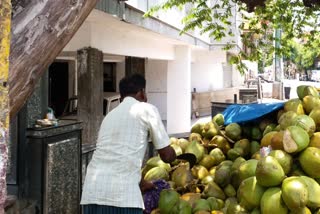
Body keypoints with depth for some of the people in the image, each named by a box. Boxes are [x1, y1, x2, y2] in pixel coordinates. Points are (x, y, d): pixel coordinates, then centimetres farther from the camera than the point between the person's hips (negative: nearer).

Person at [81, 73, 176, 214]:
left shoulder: (110, 115, 26)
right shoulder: (147, 110, 7)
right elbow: (166, 155, 8)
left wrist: (142, 183, 49)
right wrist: (173, 154, 33)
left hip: (92, 192, 7)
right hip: (122, 194, -6)